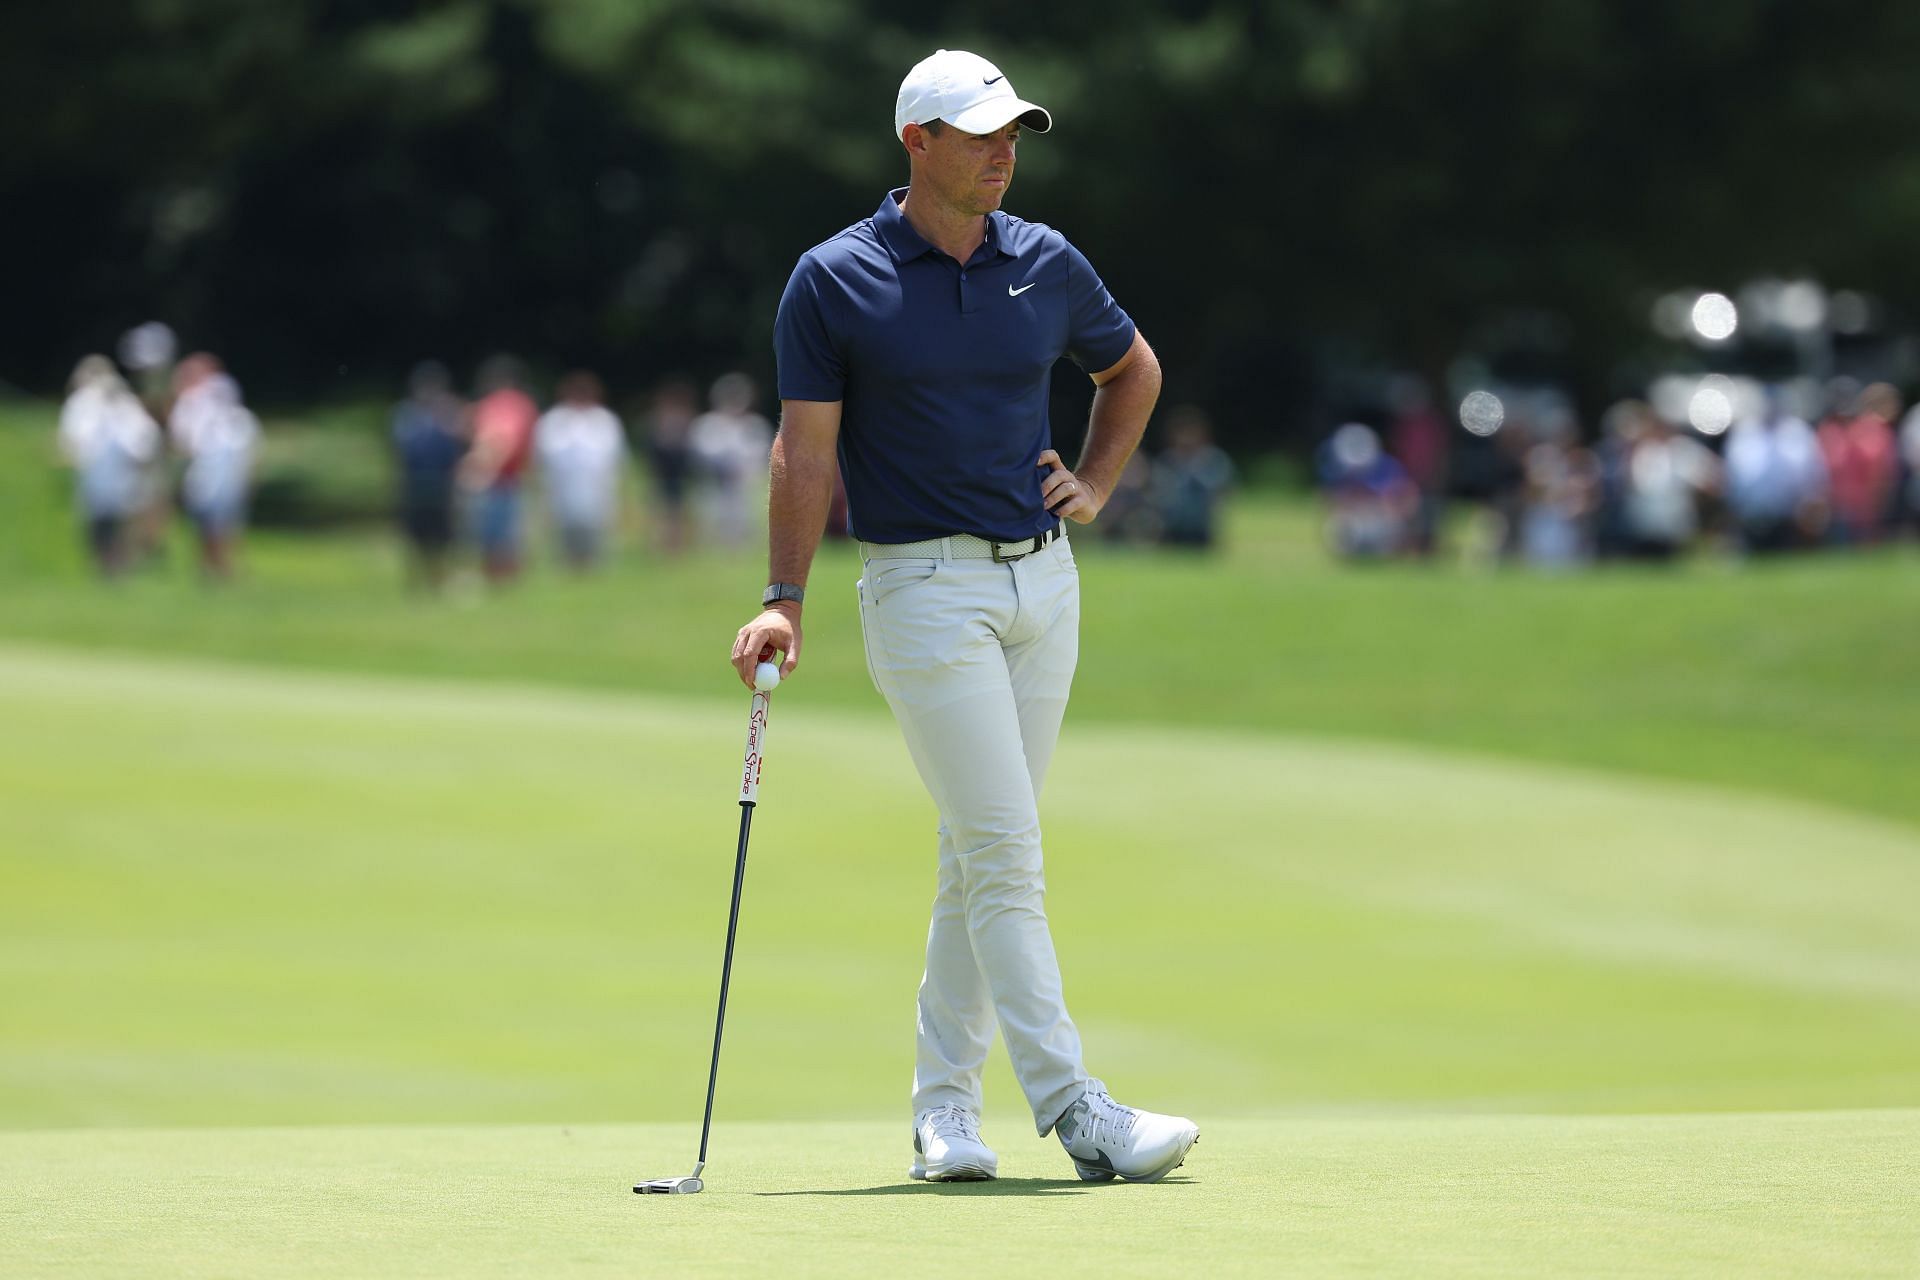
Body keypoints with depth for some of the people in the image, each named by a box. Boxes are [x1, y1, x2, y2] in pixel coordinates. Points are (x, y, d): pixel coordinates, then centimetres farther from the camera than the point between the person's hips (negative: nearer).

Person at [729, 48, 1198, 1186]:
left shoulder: (1047, 265, 7)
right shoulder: (835, 281, -5)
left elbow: (1135, 369, 25)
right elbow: (806, 450, -5)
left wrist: (1095, 485, 12)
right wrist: (786, 602, -13)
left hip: (1043, 580, 5)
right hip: (926, 588, -5)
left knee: (983, 854, 8)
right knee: (1005, 849, -11)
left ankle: (946, 1103, 15)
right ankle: (1074, 1110, -13)